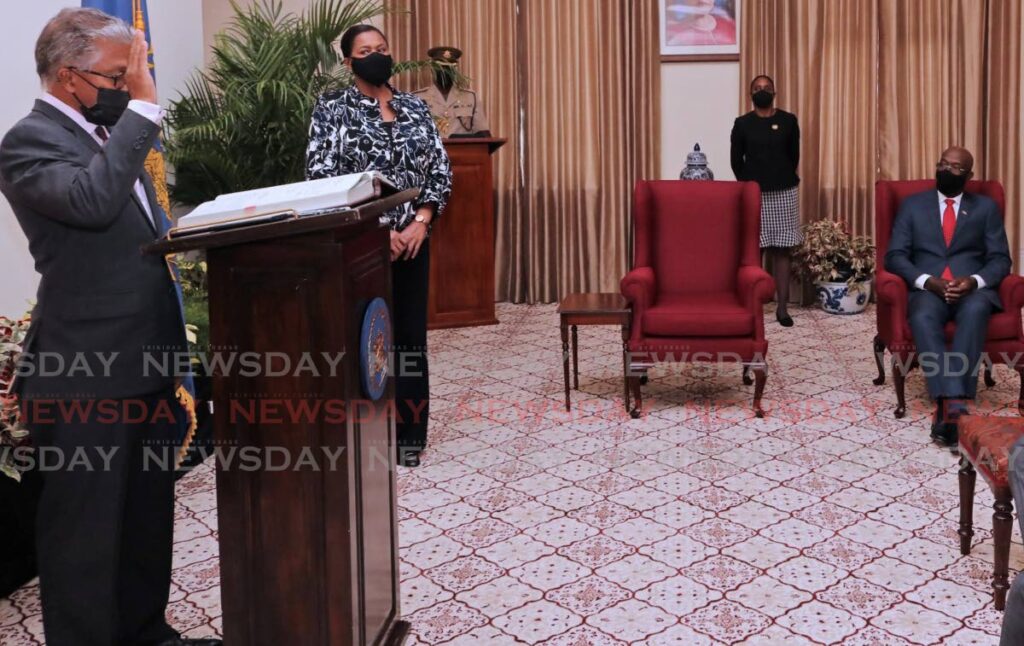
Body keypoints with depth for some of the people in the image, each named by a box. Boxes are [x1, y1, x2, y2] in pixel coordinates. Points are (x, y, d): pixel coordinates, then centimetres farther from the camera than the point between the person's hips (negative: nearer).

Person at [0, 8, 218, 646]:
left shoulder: (108, 132, 14)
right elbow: (93, 200, -32)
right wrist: (142, 106, -25)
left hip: (146, 359, 9)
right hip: (87, 374, -9)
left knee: (149, 511, 18)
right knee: (86, 524, 4)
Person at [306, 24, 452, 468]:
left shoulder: (414, 107, 10)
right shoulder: (332, 109, -2)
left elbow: (440, 170, 7)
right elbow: (321, 176, -11)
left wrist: (420, 222, -8)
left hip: (411, 239, 4)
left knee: (410, 335, 7)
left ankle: (408, 432, 18)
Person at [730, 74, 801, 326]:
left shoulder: (788, 121, 2)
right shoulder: (742, 123, 0)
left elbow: (794, 155, 9)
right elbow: (736, 159, 5)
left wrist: (783, 180, 12)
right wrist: (748, 184, 8)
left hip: (783, 193, 1)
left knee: (781, 251, 2)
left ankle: (782, 307, 4)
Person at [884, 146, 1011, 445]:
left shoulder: (986, 208, 17)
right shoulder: (912, 205, 16)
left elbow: (1000, 259, 8)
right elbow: (895, 256, 5)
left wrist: (974, 281, -15)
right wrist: (928, 281, -13)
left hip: (974, 289, 0)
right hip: (928, 289, 0)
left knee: (975, 311, -37)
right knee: (923, 318, -36)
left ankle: (947, 408, -44)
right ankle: (955, 404, -45)